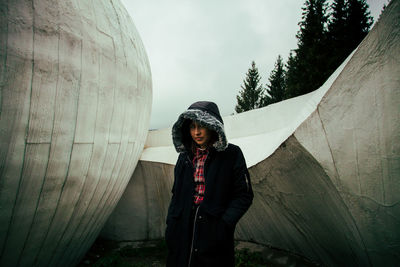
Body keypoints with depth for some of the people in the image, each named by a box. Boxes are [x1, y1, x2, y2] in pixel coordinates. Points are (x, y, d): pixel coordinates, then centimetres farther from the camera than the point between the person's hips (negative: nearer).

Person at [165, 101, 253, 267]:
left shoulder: (232, 154, -5)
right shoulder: (185, 155, 8)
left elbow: (244, 195, -5)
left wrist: (224, 224, -14)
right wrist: (170, 224, 6)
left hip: (214, 233, -4)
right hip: (182, 233, 4)